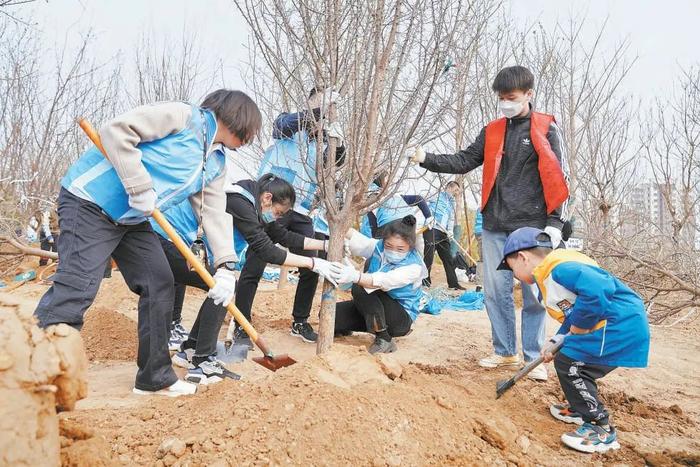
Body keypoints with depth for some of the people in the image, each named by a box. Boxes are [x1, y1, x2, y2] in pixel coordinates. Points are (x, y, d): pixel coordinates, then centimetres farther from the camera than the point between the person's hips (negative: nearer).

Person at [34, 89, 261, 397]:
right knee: (77, 287, -18)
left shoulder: (216, 163, 12)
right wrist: (140, 188, -24)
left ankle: (155, 377, 15)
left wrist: (225, 266, -6)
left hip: (132, 219, 9)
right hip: (89, 202, -9)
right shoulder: (183, 116, -13)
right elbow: (116, 131, -20)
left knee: (160, 284, 5)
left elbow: (214, 211, 5)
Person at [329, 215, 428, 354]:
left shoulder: (414, 267, -24)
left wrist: (355, 276, -61)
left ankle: (384, 339, -17)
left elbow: (384, 281, -43)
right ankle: (343, 328, 21)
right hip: (370, 312, 6)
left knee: (360, 288, -30)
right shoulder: (378, 247, -6)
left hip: (401, 319, -6)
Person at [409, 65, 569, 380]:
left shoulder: (546, 129, 1)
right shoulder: (491, 132, 12)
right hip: (494, 227, 4)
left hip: (532, 226, -4)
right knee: (496, 291, 8)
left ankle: (533, 357, 14)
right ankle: (505, 352, 22)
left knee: (533, 293, 0)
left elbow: (557, 178, -3)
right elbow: (464, 162, 7)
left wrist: (555, 222, -9)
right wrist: (427, 159, -7)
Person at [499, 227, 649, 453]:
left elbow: (597, 289, -33)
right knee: (566, 358, 18)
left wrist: (578, 325, -19)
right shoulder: (550, 275, 18)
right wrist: (556, 342, 12)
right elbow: (571, 317, 25)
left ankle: (601, 429, 2)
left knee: (569, 363, -8)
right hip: (620, 325, 11)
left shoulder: (560, 267, -18)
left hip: (621, 324, -11)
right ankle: (581, 409, 36)